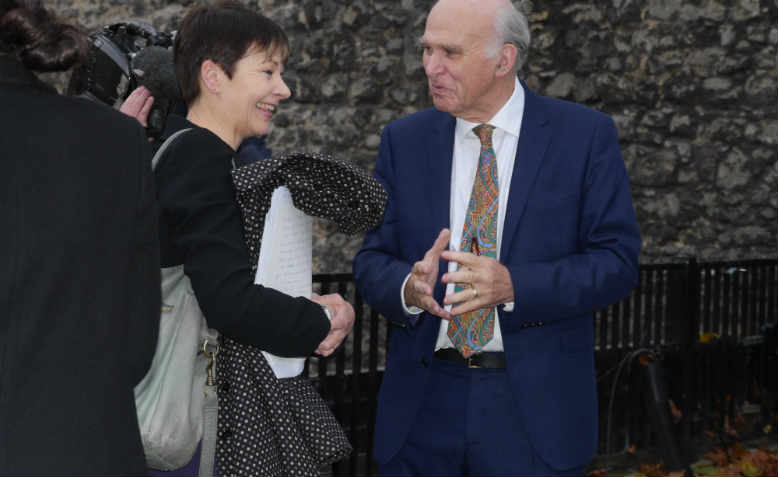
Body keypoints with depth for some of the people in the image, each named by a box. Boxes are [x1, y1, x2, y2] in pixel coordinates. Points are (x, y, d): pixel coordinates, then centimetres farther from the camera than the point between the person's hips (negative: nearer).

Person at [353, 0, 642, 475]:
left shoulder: (584, 135, -4)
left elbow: (617, 261, -8)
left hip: (534, 409, -2)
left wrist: (514, 285, -22)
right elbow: (372, 262, 5)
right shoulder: (405, 141, 5)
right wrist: (409, 286, -18)